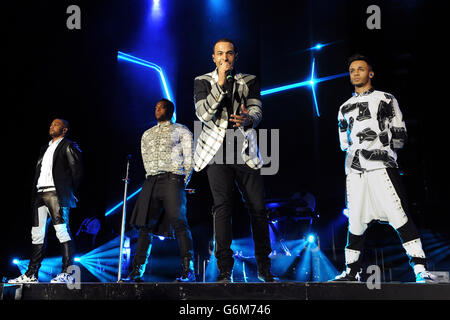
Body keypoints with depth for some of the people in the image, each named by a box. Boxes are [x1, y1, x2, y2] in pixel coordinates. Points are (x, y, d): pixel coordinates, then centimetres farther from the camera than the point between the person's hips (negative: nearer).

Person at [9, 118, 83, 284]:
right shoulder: (45, 149, 25)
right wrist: (34, 193, 11)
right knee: (37, 234, 7)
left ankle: (67, 273, -16)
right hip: (40, 194, 8)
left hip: (57, 194, -8)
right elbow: (38, 172, 22)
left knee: (62, 231, -14)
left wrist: (69, 192, -3)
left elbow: (77, 171, -3)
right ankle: (31, 275, 11)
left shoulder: (69, 146, 3)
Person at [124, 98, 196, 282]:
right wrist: (152, 179, 13)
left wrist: (182, 182, -1)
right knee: (145, 225, 1)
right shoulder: (147, 134, 24)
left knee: (179, 224, -15)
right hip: (151, 181, 5)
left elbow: (189, 158, 3)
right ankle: (137, 271, 2)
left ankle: (188, 271, -18)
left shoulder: (181, 131, 9)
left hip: (172, 179, -5)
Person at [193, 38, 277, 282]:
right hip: (216, 151, -1)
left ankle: (264, 267, 10)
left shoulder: (249, 81, 13)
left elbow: (257, 111, 1)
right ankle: (224, 270, -7)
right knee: (222, 206, -10)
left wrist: (248, 119, -23)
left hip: (245, 150, 2)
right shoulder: (203, 81, 8)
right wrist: (220, 83, -13)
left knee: (258, 207, -2)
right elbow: (204, 114, -7)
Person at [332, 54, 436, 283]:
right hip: (355, 170, 4)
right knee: (355, 222, 4)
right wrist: (357, 151, 9)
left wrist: (383, 151, 1)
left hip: (381, 166, -4)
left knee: (399, 217, -13)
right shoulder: (345, 108, 23)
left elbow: (399, 135, 6)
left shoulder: (385, 99, 11)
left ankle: (421, 270, -15)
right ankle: (351, 272, 12)